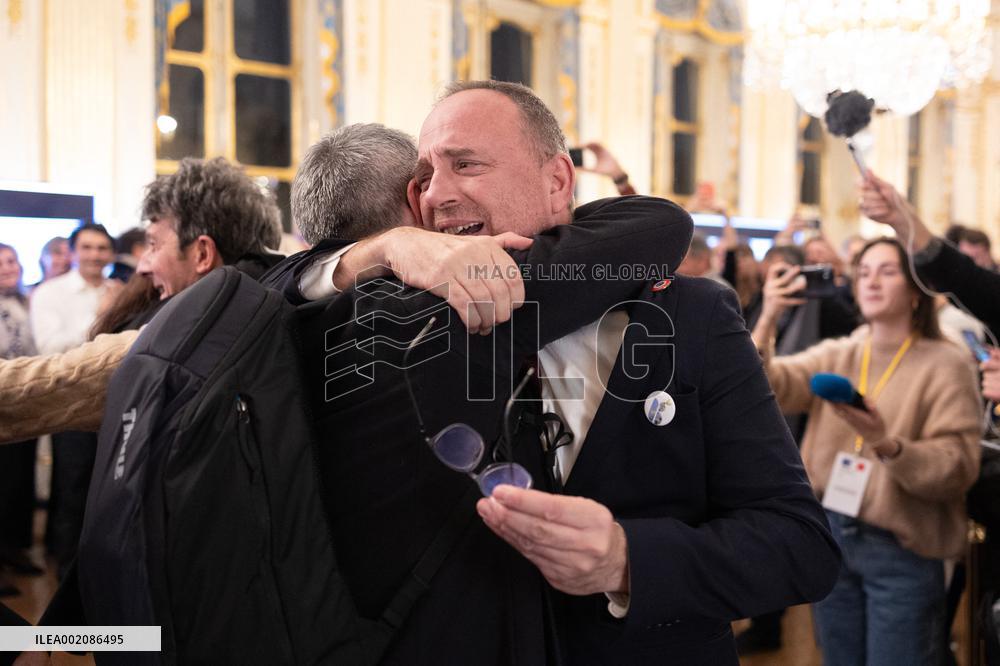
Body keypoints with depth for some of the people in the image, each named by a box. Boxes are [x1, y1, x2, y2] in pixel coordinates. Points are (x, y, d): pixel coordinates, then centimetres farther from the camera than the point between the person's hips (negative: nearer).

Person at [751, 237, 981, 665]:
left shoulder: (946, 364, -7)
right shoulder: (835, 354, 7)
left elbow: (958, 468, -16)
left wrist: (887, 444, -32)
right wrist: (768, 319, -21)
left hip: (901, 550, -4)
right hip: (831, 535, 4)